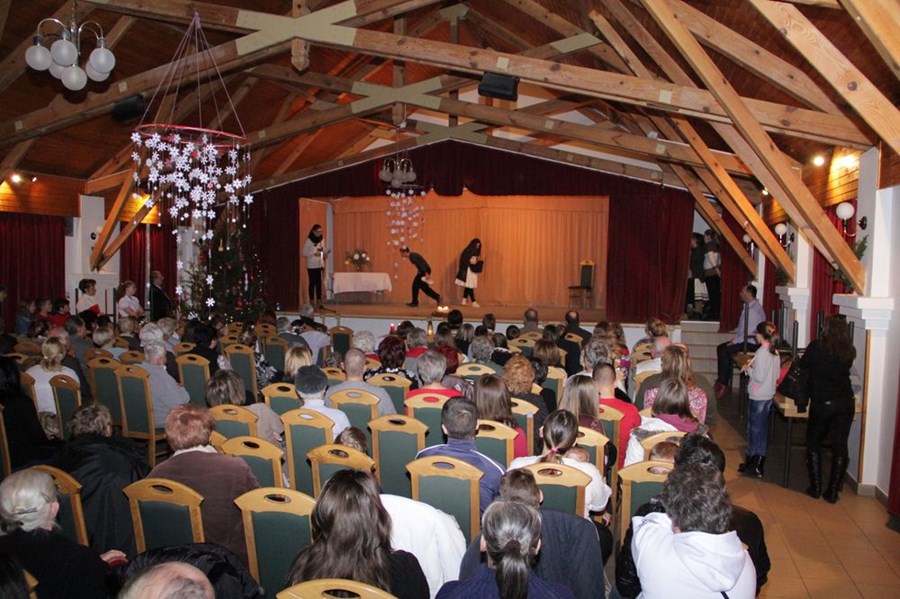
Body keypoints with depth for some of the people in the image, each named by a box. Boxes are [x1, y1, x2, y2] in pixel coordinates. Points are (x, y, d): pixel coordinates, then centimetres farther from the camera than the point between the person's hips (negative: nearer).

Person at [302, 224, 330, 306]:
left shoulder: (322, 240, 10)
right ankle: (312, 302, 5)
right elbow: (304, 253, -6)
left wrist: (326, 251, -6)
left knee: (319, 283, 3)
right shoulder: (308, 240, -5)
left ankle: (319, 301, 8)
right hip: (311, 266, -4)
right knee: (312, 283, 0)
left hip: (320, 265, 4)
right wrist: (314, 253, -19)